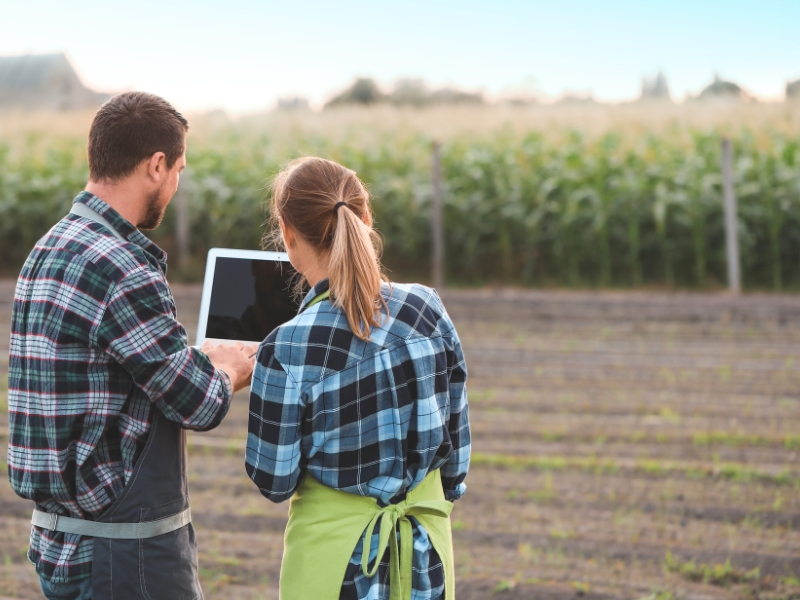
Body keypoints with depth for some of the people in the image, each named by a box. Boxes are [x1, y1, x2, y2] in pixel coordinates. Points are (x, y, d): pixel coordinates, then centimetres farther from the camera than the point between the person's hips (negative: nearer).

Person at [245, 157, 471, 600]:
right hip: (427, 544, 4)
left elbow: (274, 480, -10)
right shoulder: (427, 310, -7)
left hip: (336, 546, -4)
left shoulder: (289, 350, -19)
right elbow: (458, 434, 3)